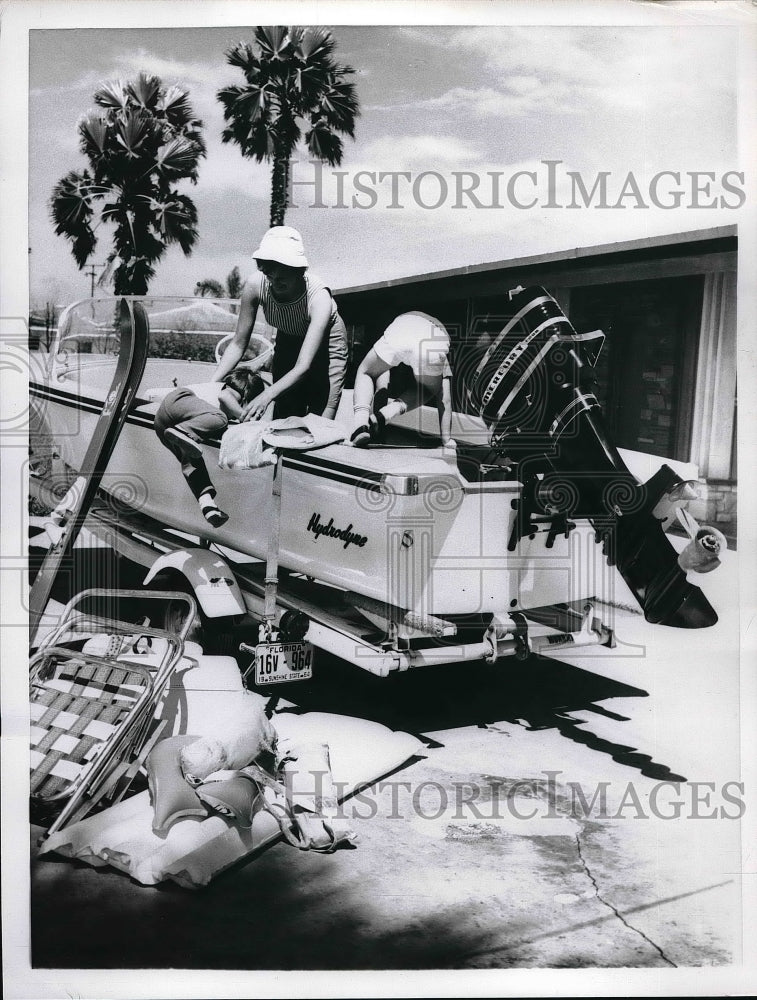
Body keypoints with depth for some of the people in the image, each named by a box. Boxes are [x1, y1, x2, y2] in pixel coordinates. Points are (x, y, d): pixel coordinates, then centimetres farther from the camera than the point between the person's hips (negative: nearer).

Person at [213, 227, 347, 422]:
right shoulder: (255, 285, -26)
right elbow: (238, 344, -16)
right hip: (288, 340, 4)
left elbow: (303, 366, -43)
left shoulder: (318, 297, -37)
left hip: (325, 344, -3)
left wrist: (267, 395, -57)